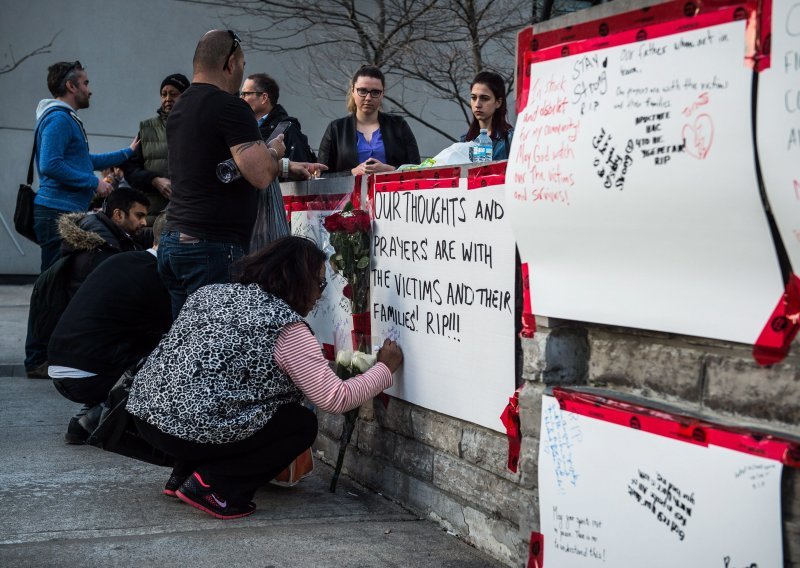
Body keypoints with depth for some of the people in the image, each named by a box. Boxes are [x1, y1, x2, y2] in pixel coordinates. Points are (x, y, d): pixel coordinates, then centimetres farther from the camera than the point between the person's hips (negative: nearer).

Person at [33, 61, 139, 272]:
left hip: (70, 211, 10)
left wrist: (127, 152, 35)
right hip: (58, 213, -10)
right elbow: (50, 166, -21)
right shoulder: (58, 118, -11)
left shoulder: (67, 118, 21)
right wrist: (94, 182, -14)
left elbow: (85, 160, 31)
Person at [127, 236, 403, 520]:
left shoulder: (210, 292, 13)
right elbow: (336, 399, -8)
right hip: (189, 433, -8)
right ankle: (213, 486, -2)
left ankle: (183, 475, 18)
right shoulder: (287, 330, -8)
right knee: (303, 424, 8)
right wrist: (385, 368, 8)